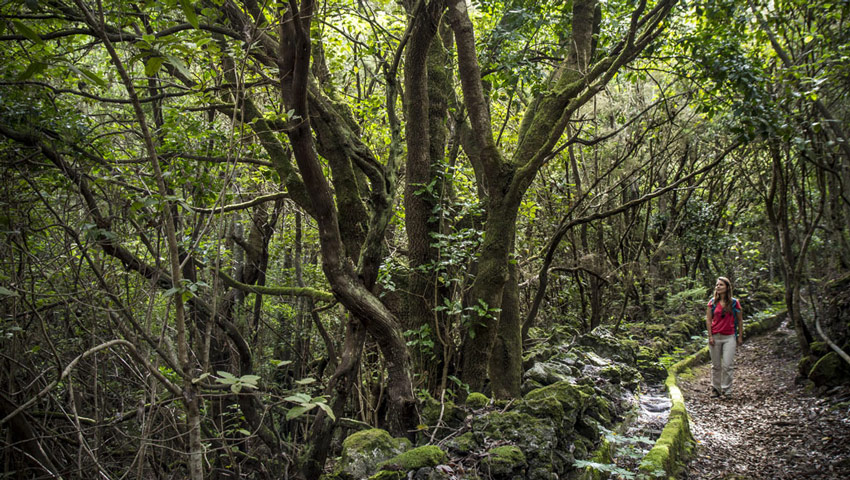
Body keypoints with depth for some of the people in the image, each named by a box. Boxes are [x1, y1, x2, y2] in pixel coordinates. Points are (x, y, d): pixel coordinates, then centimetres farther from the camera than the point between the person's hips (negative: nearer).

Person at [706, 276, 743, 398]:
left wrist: (740, 336, 4)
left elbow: (740, 320, 6)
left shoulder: (734, 302, 1)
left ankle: (726, 390, 3)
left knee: (728, 365, -6)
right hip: (715, 337, 1)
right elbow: (708, 320, 2)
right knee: (716, 365, 9)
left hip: (729, 337, -1)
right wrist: (710, 336, -5)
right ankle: (715, 389, 19)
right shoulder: (712, 302, 3)